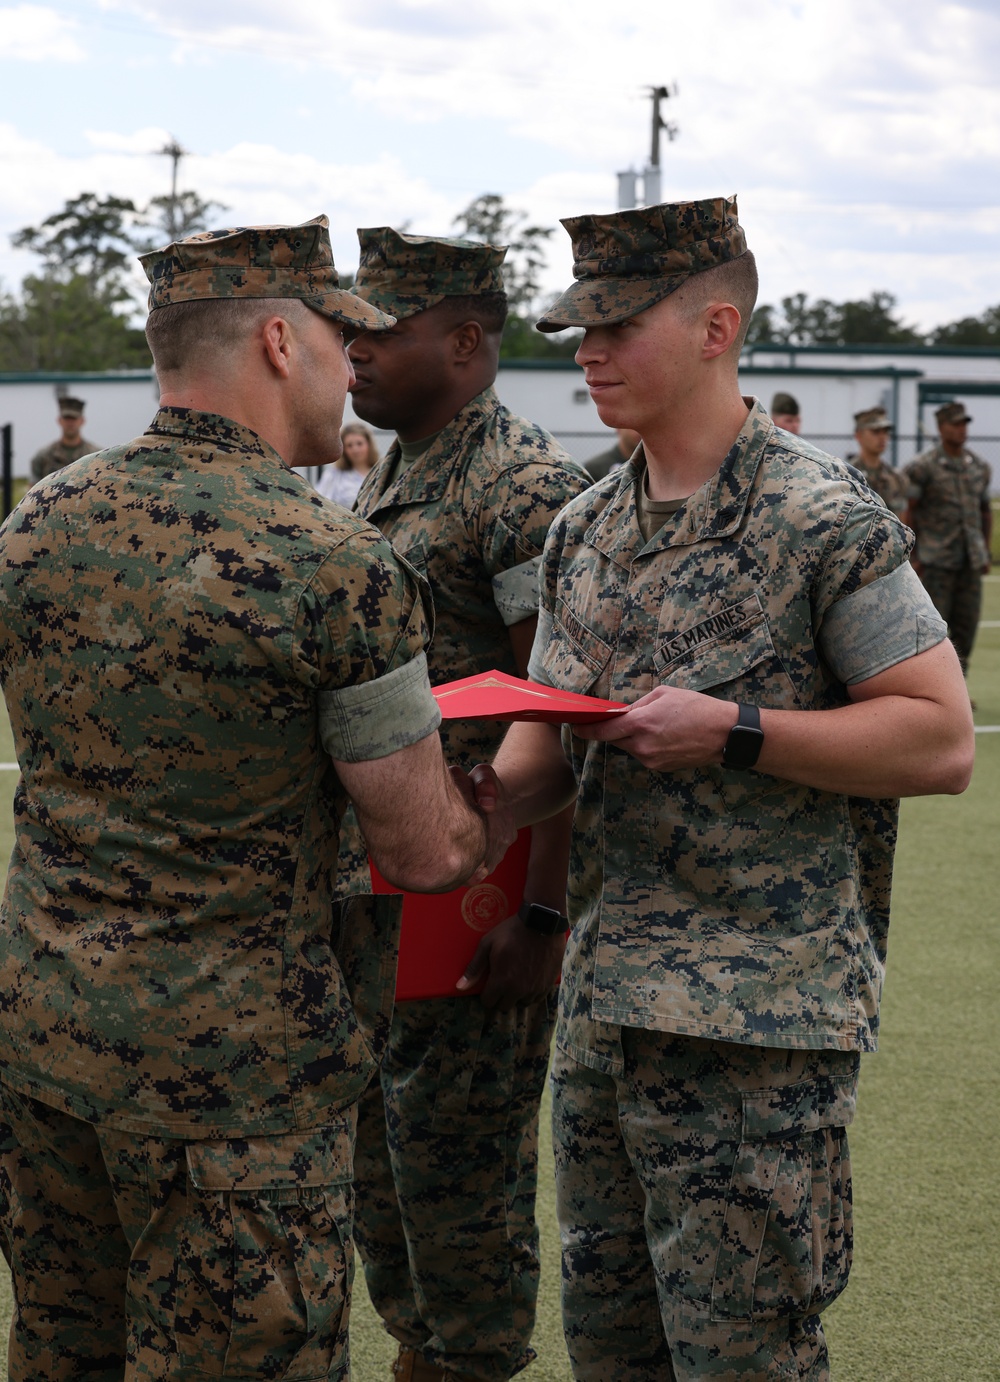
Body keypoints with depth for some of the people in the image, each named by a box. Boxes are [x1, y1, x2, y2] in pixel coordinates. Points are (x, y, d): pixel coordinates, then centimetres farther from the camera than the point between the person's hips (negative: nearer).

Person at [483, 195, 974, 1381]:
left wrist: (730, 732, -19)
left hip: (757, 1017, -7)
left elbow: (941, 740, -12)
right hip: (602, 1002, 7)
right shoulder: (584, 531, 12)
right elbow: (546, 743, 14)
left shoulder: (822, 520, -10)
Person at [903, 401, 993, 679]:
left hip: (972, 560, 5)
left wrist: (985, 552, 14)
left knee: (967, 623, 5)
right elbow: (908, 512, -4)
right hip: (937, 560, -5)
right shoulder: (922, 467, -6)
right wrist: (913, 554, -6)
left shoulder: (979, 466, 10)